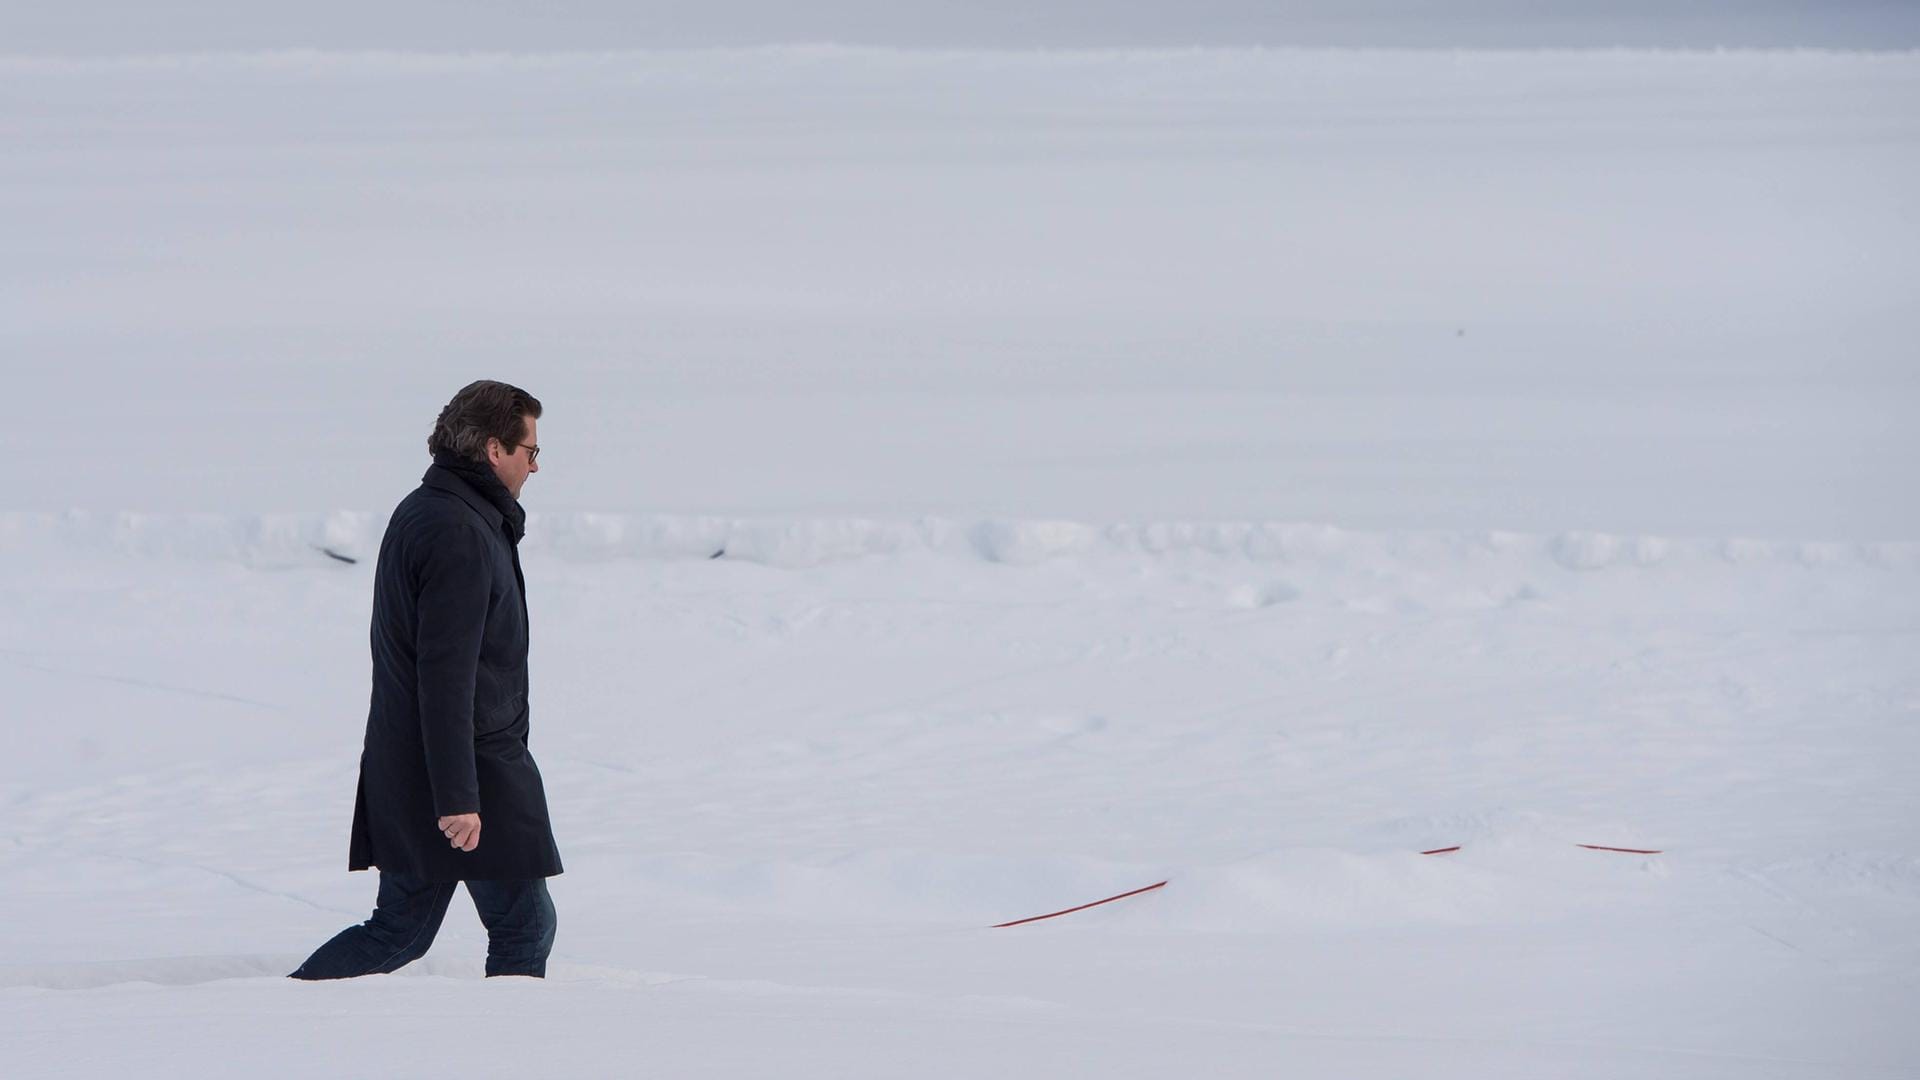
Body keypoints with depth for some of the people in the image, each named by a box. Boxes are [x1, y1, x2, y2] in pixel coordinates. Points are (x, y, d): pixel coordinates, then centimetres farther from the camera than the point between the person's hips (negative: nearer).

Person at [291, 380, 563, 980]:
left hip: (403, 767, 10)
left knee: (400, 930, 12)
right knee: (524, 928, 0)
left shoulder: (417, 513, 14)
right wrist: (457, 795, -24)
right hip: (474, 771, -10)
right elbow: (446, 674, -23)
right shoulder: (459, 535, -18)